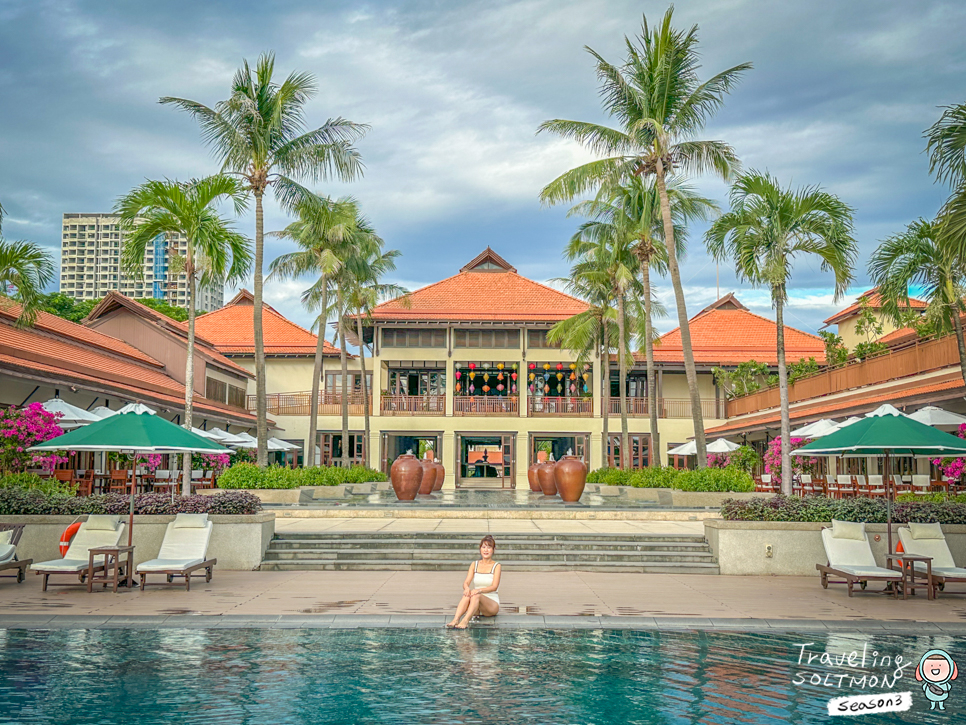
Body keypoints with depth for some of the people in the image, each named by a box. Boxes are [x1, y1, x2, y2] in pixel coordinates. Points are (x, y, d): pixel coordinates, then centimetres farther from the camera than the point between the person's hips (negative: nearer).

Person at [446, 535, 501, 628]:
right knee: (467, 594, -30)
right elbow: (466, 582, 1)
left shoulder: (496, 566, 1)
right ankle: (455, 620, -48)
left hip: (492, 604, -3)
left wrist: (479, 590, -29)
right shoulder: (474, 565, 12)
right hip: (477, 606, 3)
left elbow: (494, 586, -11)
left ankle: (465, 621, -51)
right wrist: (466, 588, -24)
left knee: (476, 595, -33)